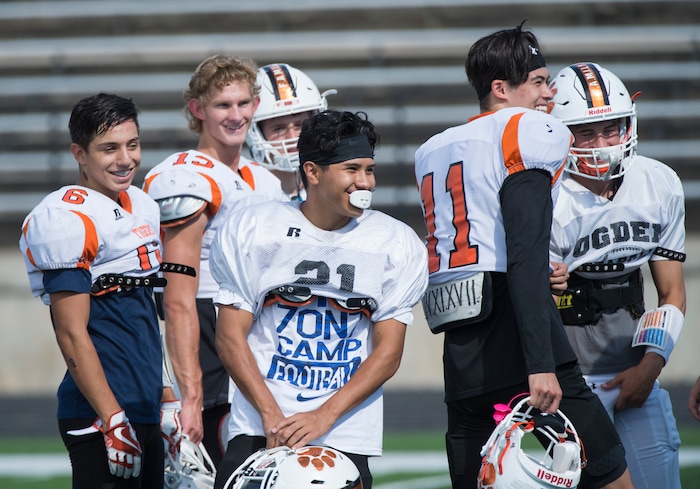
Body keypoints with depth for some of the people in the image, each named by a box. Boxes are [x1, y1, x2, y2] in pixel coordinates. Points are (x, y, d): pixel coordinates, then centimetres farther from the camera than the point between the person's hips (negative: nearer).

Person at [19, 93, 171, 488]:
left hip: (147, 411, 9)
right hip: (99, 416, -9)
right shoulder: (67, 219, -13)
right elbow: (72, 334, -16)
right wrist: (113, 420, -18)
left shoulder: (142, 206, 15)